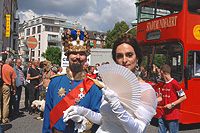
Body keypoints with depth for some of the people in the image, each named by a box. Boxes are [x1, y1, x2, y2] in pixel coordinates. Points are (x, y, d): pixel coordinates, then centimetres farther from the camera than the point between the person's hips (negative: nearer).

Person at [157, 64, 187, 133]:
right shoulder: (164, 84, 11)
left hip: (173, 116, -7)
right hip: (163, 115, 7)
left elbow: (184, 97, -11)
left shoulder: (175, 83, -14)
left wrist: (172, 104, -17)